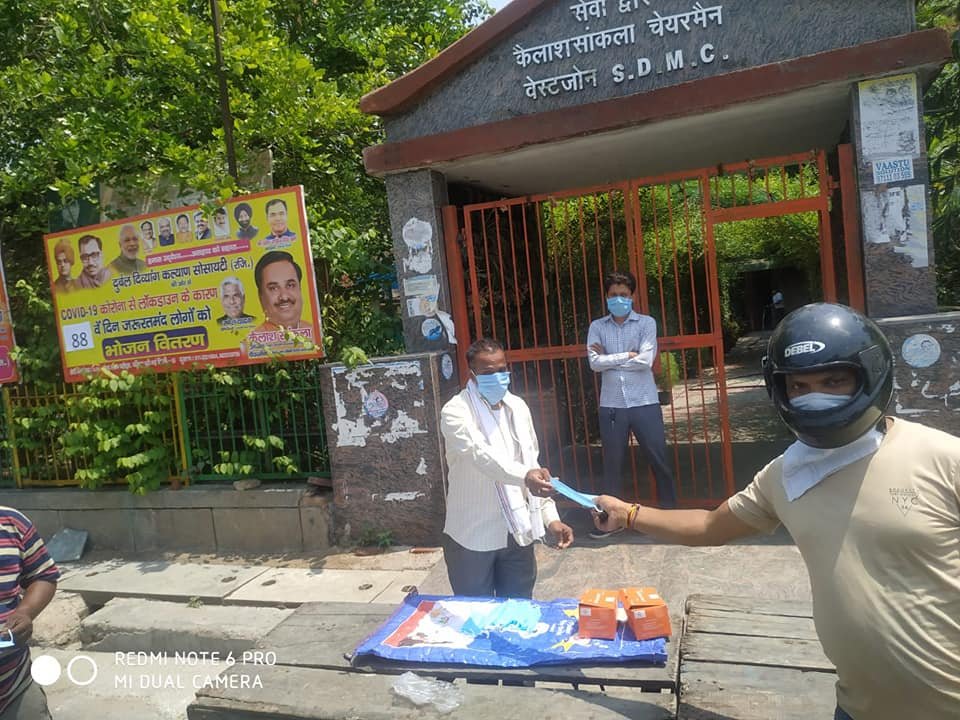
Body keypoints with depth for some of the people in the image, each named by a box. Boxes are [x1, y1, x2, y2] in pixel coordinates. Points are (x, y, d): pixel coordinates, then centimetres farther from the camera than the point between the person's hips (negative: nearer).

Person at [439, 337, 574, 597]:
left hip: (518, 533, 5)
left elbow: (532, 463, 10)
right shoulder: (456, 411, -14)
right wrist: (525, 476, -48)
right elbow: (482, 455, -31)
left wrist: (551, 517, 2)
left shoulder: (518, 407, 5)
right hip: (473, 537, -5)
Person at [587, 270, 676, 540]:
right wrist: (626, 356, -11)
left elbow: (645, 360, -13)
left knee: (659, 459, 6)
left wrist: (609, 359, -7)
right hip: (611, 405, 2)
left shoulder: (646, 323, 1)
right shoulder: (597, 327, 5)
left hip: (644, 403, -1)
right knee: (612, 463, 10)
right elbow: (595, 363, -8)